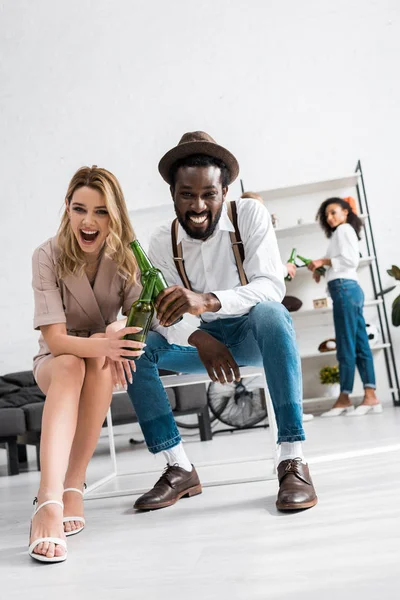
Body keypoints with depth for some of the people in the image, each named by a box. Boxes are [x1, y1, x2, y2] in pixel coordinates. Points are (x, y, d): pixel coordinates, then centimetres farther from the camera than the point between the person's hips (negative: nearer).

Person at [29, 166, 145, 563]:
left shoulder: (124, 256, -10)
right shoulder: (48, 256, -17)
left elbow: (137, 322, -11)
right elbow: (55, 339, -24)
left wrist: (113, 343, -35)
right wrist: (102, 344, -44)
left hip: (104, 363, 2)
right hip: (55, 361, -1)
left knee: (100, 363, -34)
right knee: (71, 366, -36)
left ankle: (73, 487, -29)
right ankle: (49, 501, -47)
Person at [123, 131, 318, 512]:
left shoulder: (250, 215, -13)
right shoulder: (162, 243, -5)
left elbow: (272, 286, -25)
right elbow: (161, 313, -12)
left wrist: (207, 301, -43)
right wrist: (197, 338, -36)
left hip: (253, 333, -3)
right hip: (202, 338, 3)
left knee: (269, 312, -37)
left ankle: (292, 460, -34)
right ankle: (179, 469, -13)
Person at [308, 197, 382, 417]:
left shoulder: (344, 228, 0)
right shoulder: (343, 232, 28)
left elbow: (351, 259, -13)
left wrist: (324, 261, -7)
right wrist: (321, 269, 13)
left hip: (344, 288, -10)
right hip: (349, 289, 10)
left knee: (346, 346, -8)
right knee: (360, 344, 2)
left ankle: (344, 398, -5)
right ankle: (370, 397, -1)